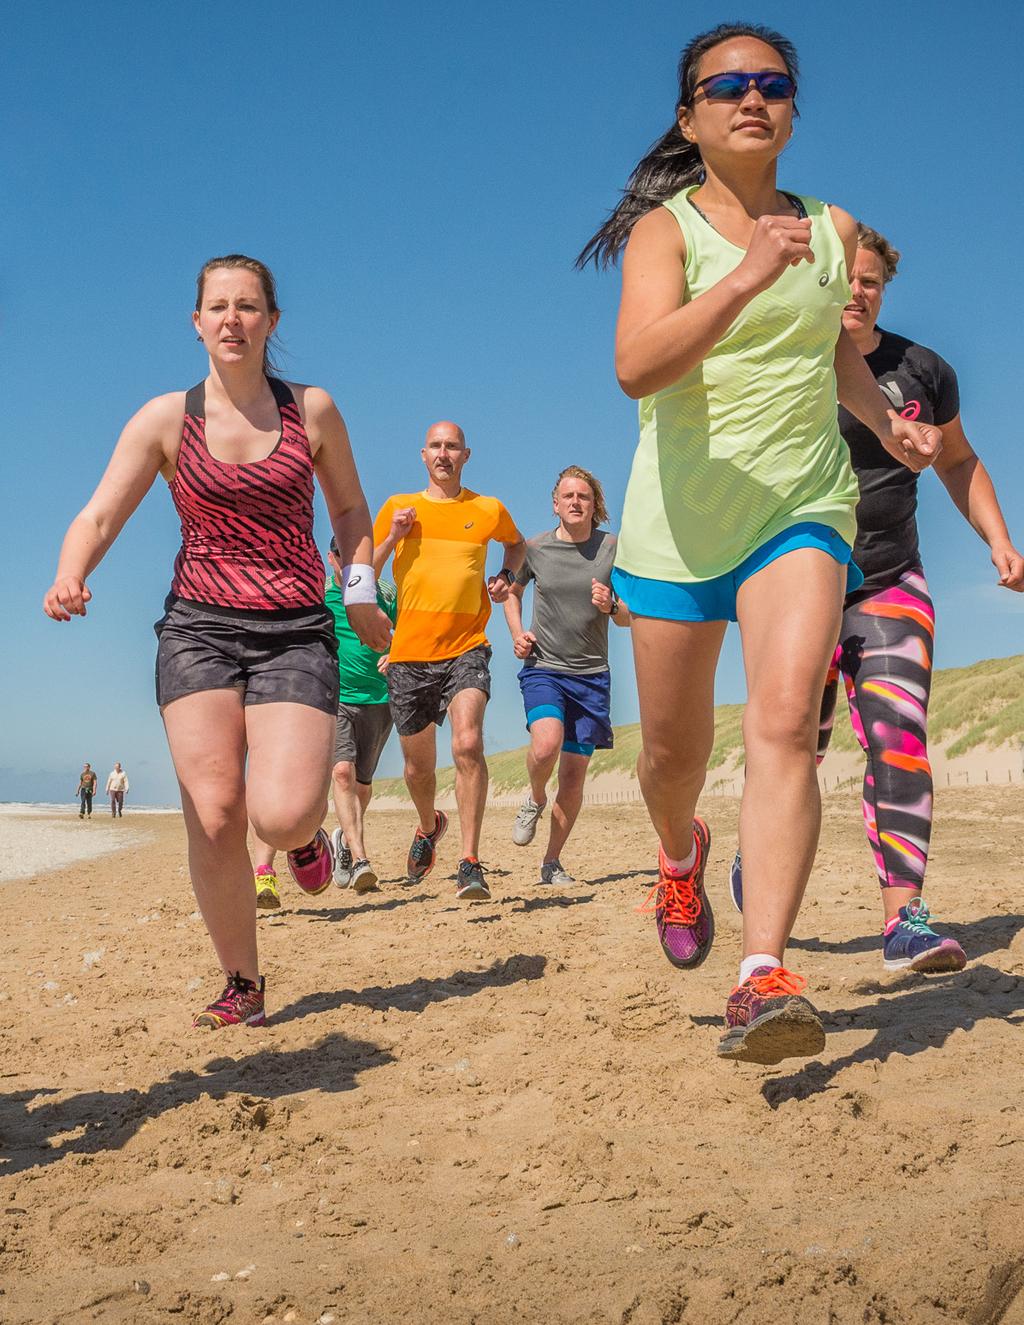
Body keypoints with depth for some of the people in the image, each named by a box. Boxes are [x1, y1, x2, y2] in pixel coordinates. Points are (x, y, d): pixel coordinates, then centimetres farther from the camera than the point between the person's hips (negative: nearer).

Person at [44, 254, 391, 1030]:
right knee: (214, 815, -11)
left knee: (280, 815, -19)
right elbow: (99, 516, -2)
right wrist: (70, 580, -22)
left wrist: (361, 590, 7)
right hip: (198, 628, 1)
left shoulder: (312, 411, 7)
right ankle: (242, 986, 9)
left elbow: (350, 507, 20)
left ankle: (307, 836, 21)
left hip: (296, 632, 0)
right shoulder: (166, 419, 5)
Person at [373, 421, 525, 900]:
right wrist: (392, 538, -7)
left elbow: (517, 544, 30)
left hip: (465, 650, -2)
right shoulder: (398, 507, 8)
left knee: (468, 744, -24)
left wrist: (505, 577, 10)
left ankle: (470, 865, -22)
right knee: (418, 764, 13)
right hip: (409, 653, 2)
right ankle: (429, 825, 46)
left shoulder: (488, 510, 8)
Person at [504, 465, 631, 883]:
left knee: (574, 774, 2)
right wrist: (517, 634, 5)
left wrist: (611, 606, -17)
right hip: (542, 668, -1)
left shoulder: (613, 549, 0)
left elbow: (630, 617, 6)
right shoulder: (535, 548, 1)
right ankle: (535, 798, 7)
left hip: (591, 675, 1)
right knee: (546, 744, -27)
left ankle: (552, 862, 17)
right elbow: (512, 590, 21)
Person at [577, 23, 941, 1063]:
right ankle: (680, 856, 45)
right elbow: (636, 367, -22)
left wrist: (885, 420, 10)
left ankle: (764, 978, -24)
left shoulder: (833, 230, 10)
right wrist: (744, 280, -34)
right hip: (682, 516, -1)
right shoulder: (666, 229, -3)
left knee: (784, 722, -20)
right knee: (674, 746, 10)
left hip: (801, 508, 1)